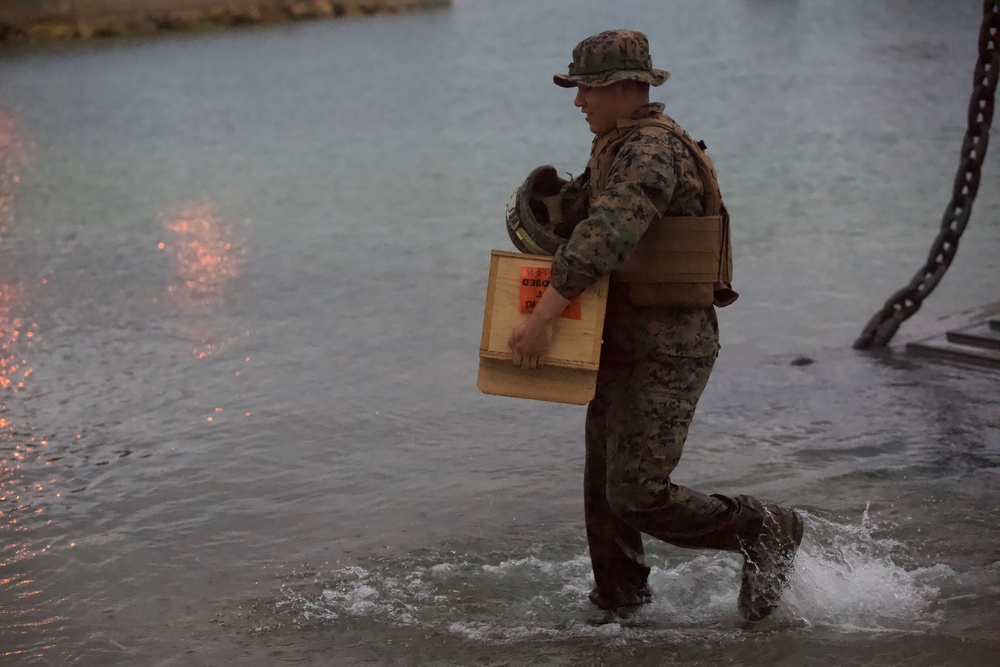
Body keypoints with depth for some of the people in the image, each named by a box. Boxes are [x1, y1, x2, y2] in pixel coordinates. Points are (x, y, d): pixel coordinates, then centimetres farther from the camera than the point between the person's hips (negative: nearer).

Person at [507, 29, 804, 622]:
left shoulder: (652, 150, -19)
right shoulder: (620, 149, 14)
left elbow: (604, 237, -31)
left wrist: (543, 318, -34)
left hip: (666, 354, -10)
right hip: (626, 346, 10)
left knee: (638, 495, -11)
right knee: (605, 488, 15)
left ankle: (764, 532, 8)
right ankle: (618, 602, 29)